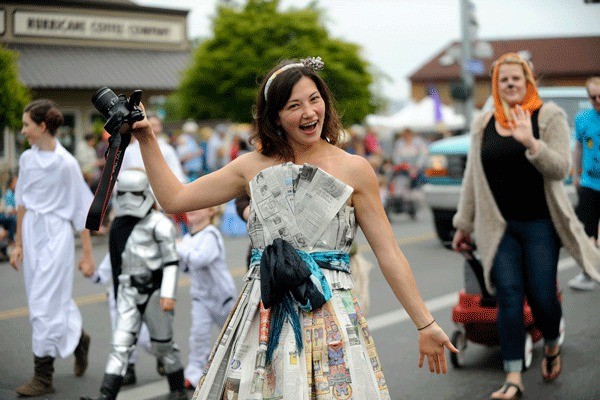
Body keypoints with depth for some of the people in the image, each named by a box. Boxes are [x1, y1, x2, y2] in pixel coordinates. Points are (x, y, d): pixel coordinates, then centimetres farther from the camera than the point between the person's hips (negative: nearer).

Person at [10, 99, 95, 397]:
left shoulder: (65, 163, -13)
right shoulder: (27, 159, 5)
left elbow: (83, 211, -9)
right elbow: (22, 204, 14)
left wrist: (87, 254, -7)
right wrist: (18, 244, 16)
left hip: (55, 235, -6)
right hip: (31, 234, 6)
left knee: (44, 304, -5)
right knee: (53, 300, 15)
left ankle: (43, 377, 5)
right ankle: (78, 339, 42)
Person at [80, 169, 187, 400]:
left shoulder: (158, 224, -10)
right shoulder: (118, 225, 9)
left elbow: (171, 261, -13)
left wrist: (168, 294, -21)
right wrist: (118, 294, 20)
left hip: (154, 292, -5)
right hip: (129, 292, 5)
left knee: (163, 345, 9)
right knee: (121, 345, -4)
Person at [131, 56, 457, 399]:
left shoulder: (354, 170, 1)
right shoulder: (254, 167, 8)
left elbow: (389, 254, 2)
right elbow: (174, 199, 12)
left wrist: (426, 325, 1)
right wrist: (146, 138, 8)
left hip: (331, 316, -2)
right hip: (264, 316, 2)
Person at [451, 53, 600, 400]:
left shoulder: (549, 116, -1)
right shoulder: (484, 124, 9)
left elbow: (560, 168, -11)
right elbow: (472, 177, 14)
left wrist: (530, 143, -26)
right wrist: (464, 224, 15)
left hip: (540, 224, -2)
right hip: (499, 226, 2)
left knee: (542, 295, -3)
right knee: (509, 296, -4)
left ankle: (552, 347, 30)